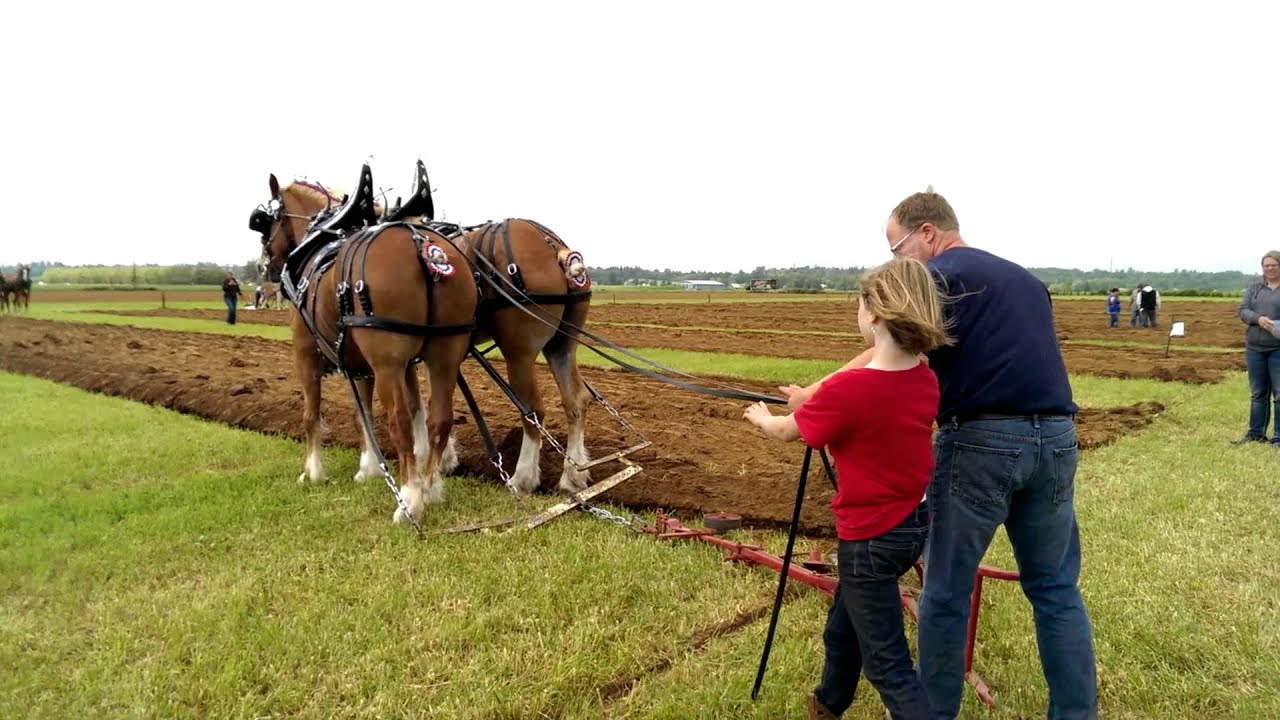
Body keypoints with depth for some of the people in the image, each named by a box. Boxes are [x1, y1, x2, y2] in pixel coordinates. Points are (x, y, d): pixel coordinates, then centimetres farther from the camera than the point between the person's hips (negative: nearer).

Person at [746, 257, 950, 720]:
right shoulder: (926, 380, -4)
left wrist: (761, 418, 14)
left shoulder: (846, 389, -25)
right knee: (844, 627, 28)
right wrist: (815, 399, 21)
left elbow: (787, 431, -6)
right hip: (913, 525, 8)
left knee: (888, 663, 4)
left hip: (870, 537, -8)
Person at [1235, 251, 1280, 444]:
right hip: (1254, 348, 4)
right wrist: (1258, 319, -18)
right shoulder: (1254, 288, 12)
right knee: (1258, 393, 12)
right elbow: (1243, 311, 3)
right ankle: (1256, 434, 20)